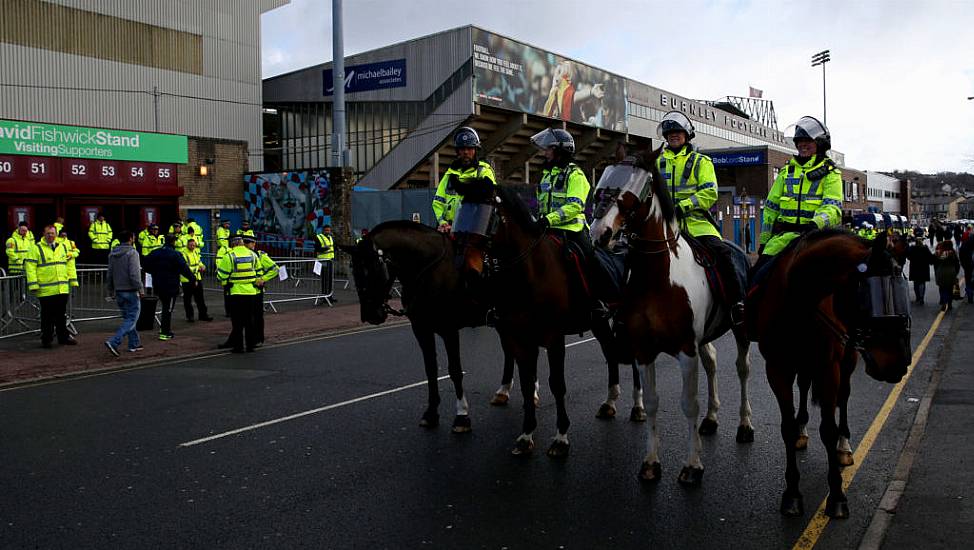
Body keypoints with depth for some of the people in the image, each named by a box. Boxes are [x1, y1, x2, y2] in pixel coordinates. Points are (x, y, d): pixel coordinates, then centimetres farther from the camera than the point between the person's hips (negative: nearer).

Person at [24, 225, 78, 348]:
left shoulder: (63, 248, 14)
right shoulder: (36, 249, -2)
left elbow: (70, 264, 18)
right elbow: (30, 267, -7)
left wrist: (73, 280, 12)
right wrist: (33, 285, -13)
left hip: (62, 289, 4)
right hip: (45, 290, -4)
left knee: (62, 315, 12)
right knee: (47, 316, 2)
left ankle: (63, 337, 20)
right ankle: (46, 339, 13)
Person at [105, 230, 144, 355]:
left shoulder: (112, 254, 10)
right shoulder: (132, 253, -13)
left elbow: (110, 274, 15)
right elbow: (134, 274, -20)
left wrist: (111, 290, 22)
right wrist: (140, 289, -13)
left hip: (119, 292, 8)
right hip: (131, 291, -8)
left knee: (128, 318, 17)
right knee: (131, 319, -5)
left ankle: (134, 343, 21)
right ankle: (113, 342, -17)